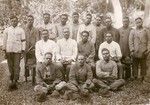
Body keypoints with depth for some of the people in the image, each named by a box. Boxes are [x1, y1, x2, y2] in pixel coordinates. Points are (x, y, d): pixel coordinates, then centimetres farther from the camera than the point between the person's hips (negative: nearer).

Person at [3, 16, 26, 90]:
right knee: (10, 66, 6)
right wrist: (4, 49, 9)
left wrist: (23, 50, -1)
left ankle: (15, 81, -5)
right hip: (9, 50, 2)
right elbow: (5, 40, 13)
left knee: (16, 66, -6)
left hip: (17, 50, -2)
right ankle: (11, 80, 16)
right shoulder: (7, 30, 11)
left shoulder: (21, 30, 7)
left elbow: (23, 41, 6)